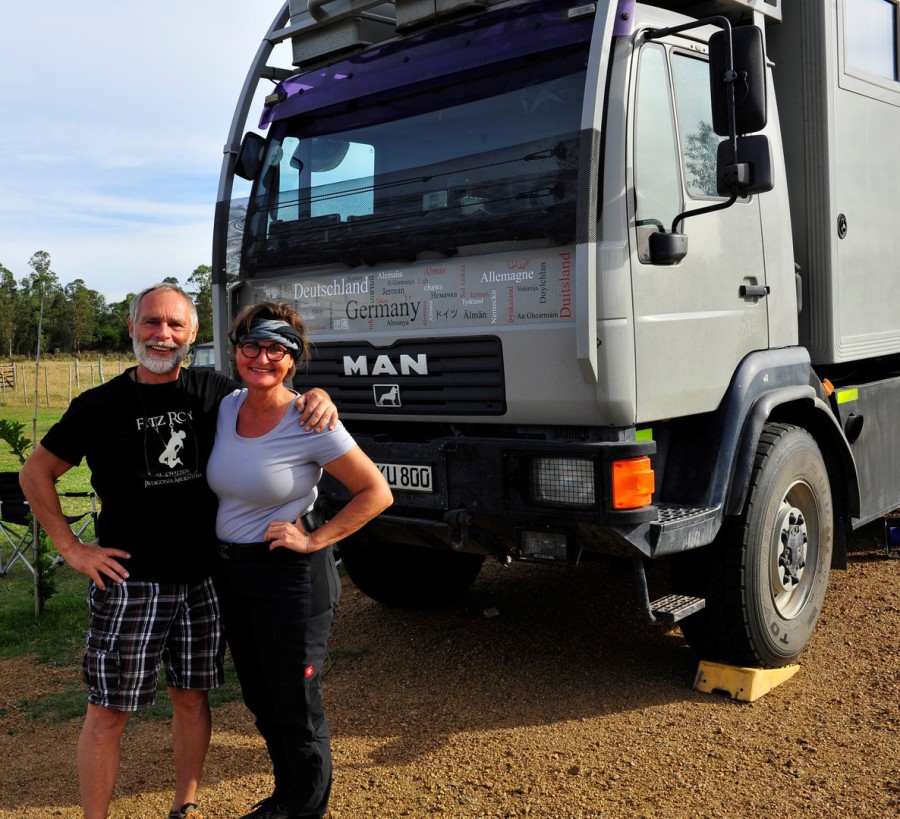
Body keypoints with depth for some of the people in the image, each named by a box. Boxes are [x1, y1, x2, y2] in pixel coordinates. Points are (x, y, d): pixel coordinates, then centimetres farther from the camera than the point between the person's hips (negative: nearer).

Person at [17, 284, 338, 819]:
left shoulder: (214, 392, 2)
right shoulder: (100, 406, -3)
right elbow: (36, 474, 6)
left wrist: (316, 399, -10)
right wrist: (71, 548, -2)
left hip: (203, 580, 3)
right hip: (129, 582, -2)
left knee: (193, 698, 14)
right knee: (108, 712, 2)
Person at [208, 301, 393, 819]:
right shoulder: (227, 407, 1)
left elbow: (376, 493, -14)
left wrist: (314, 539, -18)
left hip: (289, 577, -7)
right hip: (231, 572, 7)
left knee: (297, 712, 6)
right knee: (260, 700, 21)